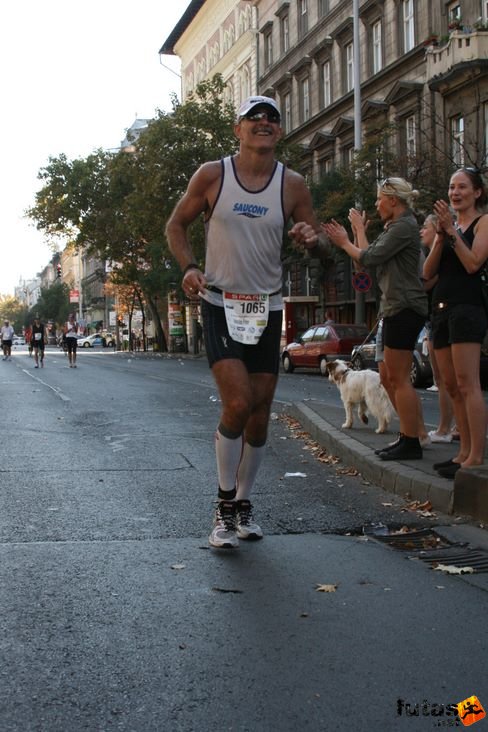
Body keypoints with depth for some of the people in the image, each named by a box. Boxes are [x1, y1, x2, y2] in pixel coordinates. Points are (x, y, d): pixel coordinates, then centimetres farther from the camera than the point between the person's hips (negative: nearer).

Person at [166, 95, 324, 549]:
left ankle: (244, 502, 26)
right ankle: (225, 504, 2)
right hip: (219, 304, -3)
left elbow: (313, 236, 10)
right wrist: (188, 267, -12)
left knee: (260, 414, 7)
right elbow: (176, 225, 6)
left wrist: (310, 238, -15)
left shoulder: (292, 185, 2)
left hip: (267, 310, 3)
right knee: (237, 403, -17)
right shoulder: (212, 175, -3)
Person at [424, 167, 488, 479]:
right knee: (452, 387, 6)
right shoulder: (448, 226, 20)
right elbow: (428, 272, 10)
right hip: (442, 308, 8)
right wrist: (440, 237, -3)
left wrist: (452, 230, -11)